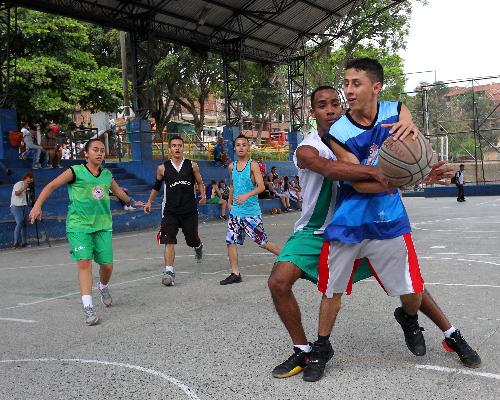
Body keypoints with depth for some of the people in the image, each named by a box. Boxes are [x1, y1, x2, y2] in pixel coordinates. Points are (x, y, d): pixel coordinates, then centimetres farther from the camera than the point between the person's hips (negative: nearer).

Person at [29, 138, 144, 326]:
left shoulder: (107, 175, 10)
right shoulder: (75, 172, -4)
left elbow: (118, 190, 31)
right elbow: (51, 186, -1)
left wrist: (131, 201, 46)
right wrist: (37, 205, -12)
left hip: (103, 225, 4)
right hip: (79, 225, -4)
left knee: (107, 265, 2)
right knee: (84, 262, -16)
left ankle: (103, 287, 37)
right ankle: (88, 307, -13)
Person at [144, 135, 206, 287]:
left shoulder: (192, 165, 1)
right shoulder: (163, 168, 2)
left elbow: (200, 182, 11)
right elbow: (156, 186, 17)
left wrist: (203, 195, -7)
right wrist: (149, 202, 11)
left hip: (190, 210, 0)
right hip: (170, 211, 0)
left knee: (192, 240, 14)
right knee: (169, 241, -11)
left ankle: (198, 246, 50)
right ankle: (169, 271, -9)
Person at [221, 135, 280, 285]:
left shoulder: (253, 165, -9)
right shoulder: (232, 166, 9)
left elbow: (261, 186, -19)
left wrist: (247, 195, -33)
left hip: (251, 212, -6)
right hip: (235, 212, 6)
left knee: (262, 242, 3)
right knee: (230, 241, -1)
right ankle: (235, 274, 7)